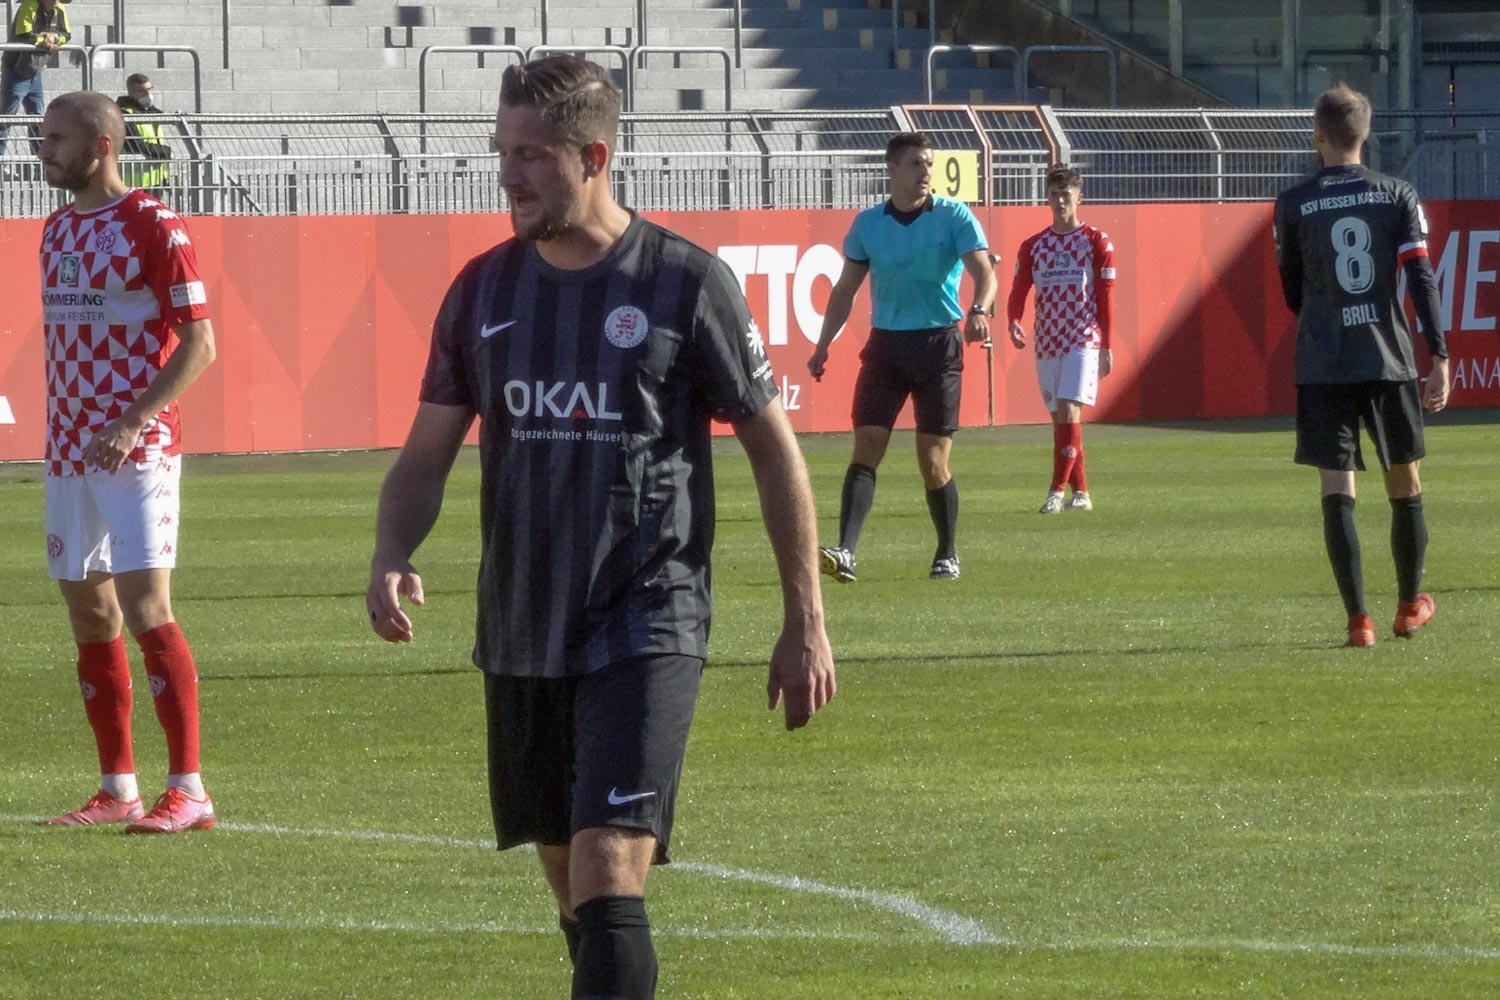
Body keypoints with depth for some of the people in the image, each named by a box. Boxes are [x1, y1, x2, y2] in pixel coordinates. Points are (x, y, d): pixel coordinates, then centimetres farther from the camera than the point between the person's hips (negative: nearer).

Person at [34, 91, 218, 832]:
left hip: (136, 453, -8)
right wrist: (56, 432, 16)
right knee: (89, 617, 9)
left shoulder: (152, 227, -10)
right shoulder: (59, 230, 14)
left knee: (145, 610, -13)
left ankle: (189, 791, -11)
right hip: (70, 451, 8)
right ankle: (118, 790, 15)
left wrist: (133, 422, -21)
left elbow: (199, 343, -13)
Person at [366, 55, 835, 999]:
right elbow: (428, 453, 10)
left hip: (645, 630, -6)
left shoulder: (686, 283, -7)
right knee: (570, 881, 14)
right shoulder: (485, 290, 6)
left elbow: (775, 449, 0)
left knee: (608, 875, -19)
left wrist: (806, 621, -1)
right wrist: (392, 558, -11)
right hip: (521, 636, 6)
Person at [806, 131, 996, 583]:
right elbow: (845, 289, 14)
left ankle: (948, 555, 17)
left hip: (939, 343, -2)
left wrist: (978, 310, -33)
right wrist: (823, 345, 9)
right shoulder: (868, 224, 6)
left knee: (933, 461, -1)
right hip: (885, 344, 2)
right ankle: (845, 553, -19)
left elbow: (983, 272, -12)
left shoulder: (954, 217, -3)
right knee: (866, 448, -10)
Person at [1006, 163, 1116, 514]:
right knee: (1060, 418, 6)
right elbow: (1019, 289, 4)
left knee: (1069, 412, -16)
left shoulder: (1096, 242, 0)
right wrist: (1013, 321, -17)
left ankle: (1058, 491, -18)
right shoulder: (1033, 246, 10)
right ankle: (1080, 493, 14)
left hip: (1083, 342, -5)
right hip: (1047, 344, 5)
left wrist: (1106, 346, -4)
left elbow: (1106, 297, 0)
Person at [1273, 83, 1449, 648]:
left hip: (1322, 368, -1)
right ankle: (1410, 607, 30)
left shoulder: (1294, 204, 1)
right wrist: (1440, 357, -8)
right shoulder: (1398, 197, 2)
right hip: (1390, 363, 1)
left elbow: (1290, 290, 10)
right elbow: (1422, 278, -6)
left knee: (1337, 490, -2)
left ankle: (1358, 619, -11)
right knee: (1405, 486, 17)